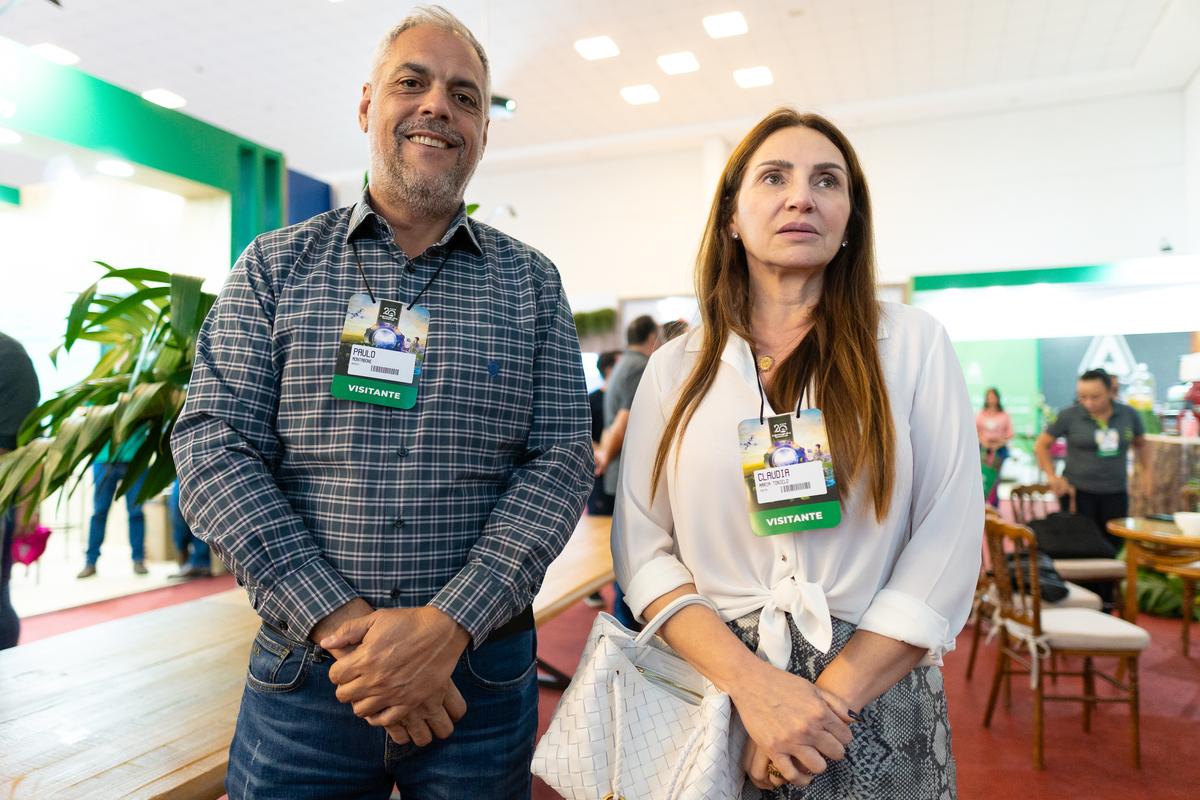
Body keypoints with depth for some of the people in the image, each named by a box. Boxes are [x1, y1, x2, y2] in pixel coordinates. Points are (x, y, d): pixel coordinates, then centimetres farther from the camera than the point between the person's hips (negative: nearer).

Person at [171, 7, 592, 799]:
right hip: (302, 670, 0)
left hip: (482, 668, 1)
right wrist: (342, 622, -16)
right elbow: (214, 450, -5)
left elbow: (562, 460, -4)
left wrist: (448, 626, -16)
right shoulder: (275, 265, 2)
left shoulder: (531, 281, 2)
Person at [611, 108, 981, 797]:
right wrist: (751, 682, -16)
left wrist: (827, 698, -13)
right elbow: (643, 548, -3)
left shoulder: (914, 345, -2)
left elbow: (948, 549, -6)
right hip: (715, 695, 1)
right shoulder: (676, 369, 0)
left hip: (875, 702, 0)